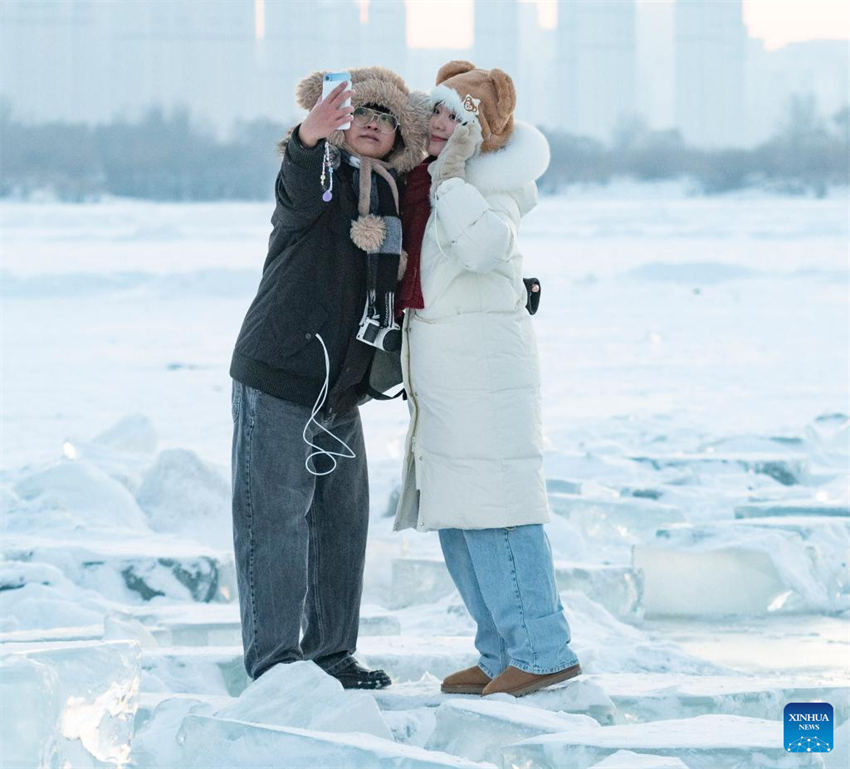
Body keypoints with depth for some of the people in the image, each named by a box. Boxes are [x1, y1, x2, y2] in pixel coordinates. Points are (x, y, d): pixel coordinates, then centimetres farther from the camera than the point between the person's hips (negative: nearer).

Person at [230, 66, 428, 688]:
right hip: (276, 380, -7)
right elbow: (301, 196, -33)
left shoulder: (391, 199, 10)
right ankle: (273, 660, -1)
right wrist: (309, 141, -54)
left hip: (340, 394, 7)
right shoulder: (321, 176, -9)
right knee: (276, 520, -5)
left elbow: (402, 285, 20)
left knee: (343, 521, 11)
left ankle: (331, 653, 21)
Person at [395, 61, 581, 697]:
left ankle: (543, 652, -8)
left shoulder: (489, 185, -13)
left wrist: (450, 173, -24)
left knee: (493, 510, -11)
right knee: (456, 522, 11)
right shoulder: (420, 178, 11)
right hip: (439, 370, 9)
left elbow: (483, 247, -32)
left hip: (482, 358, -9)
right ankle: (502, 653, 16)